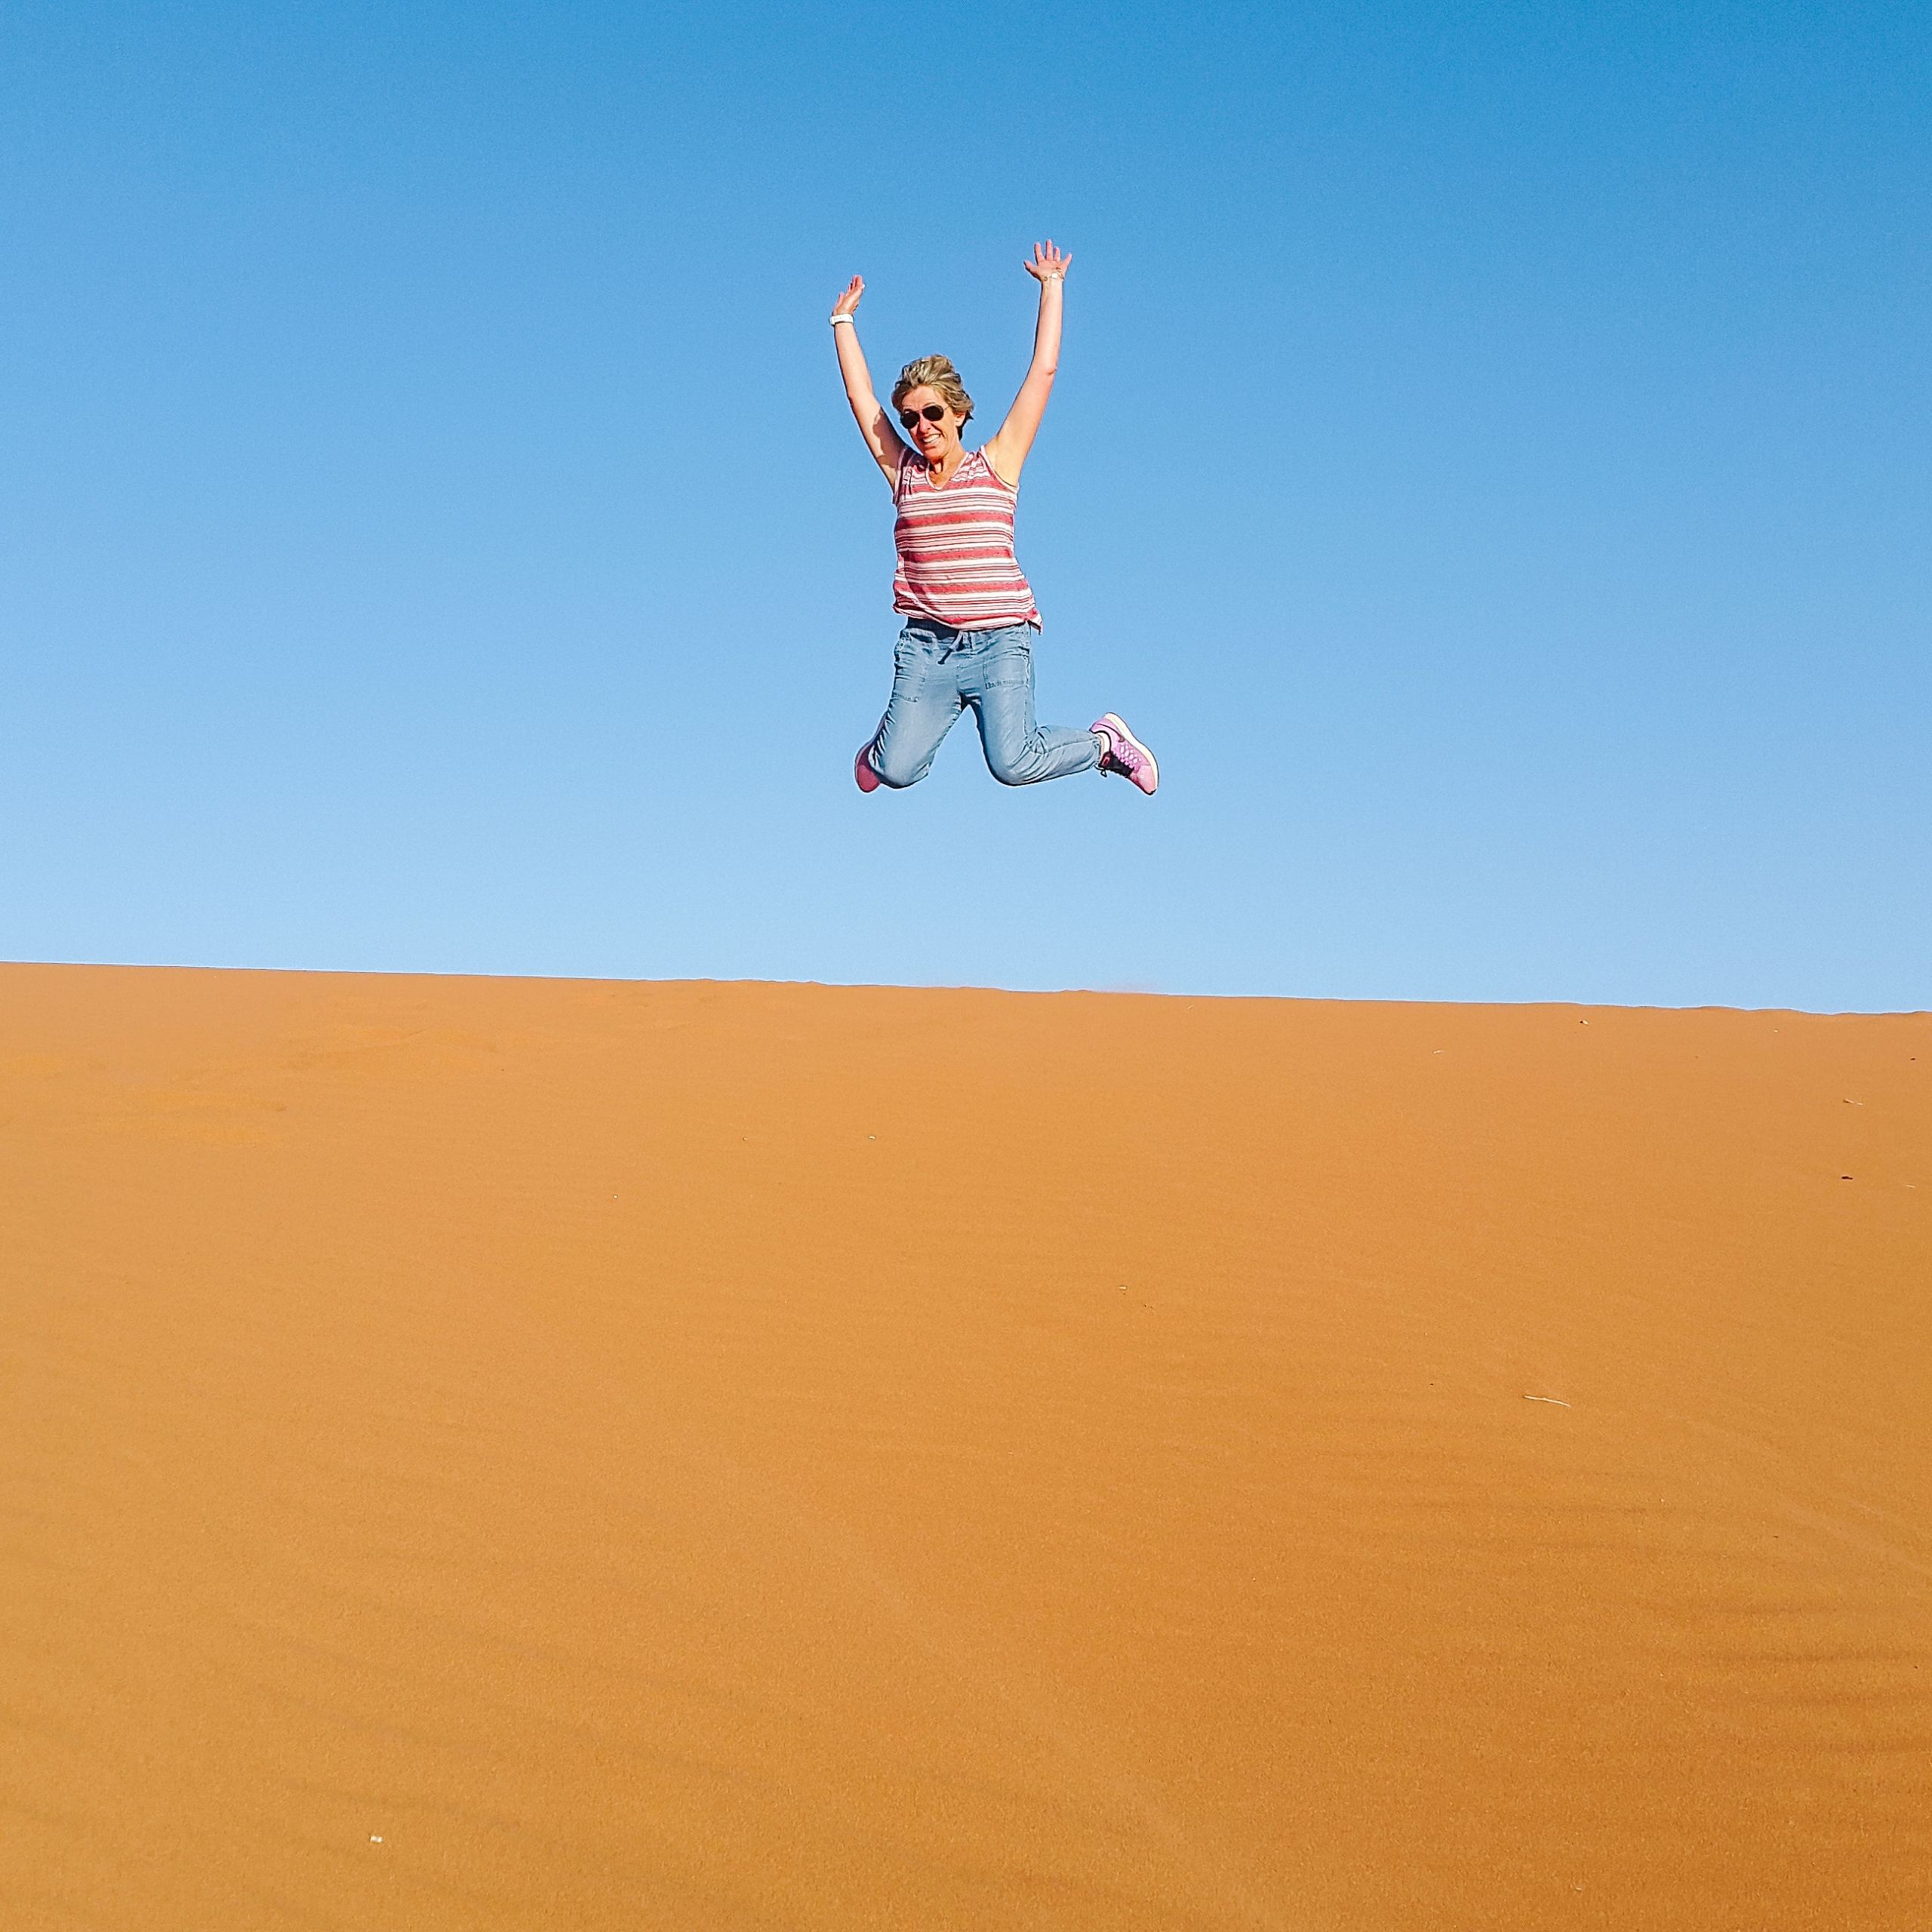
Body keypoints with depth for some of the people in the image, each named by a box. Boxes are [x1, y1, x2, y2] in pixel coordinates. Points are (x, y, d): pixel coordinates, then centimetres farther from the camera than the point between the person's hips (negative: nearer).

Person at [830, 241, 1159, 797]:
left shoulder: (996, 465, 4)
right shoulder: (902, 474, 10)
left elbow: (1043, 371, 5)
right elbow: (859, 393, 16)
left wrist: (1052, 286, 10)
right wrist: (843, 320, 24)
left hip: (999, 641, -2)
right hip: (926, 645, 3)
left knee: (1013, 765, -16)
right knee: (896, 772, -8)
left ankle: (1105, 739, 13)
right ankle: (888, 741, 29)